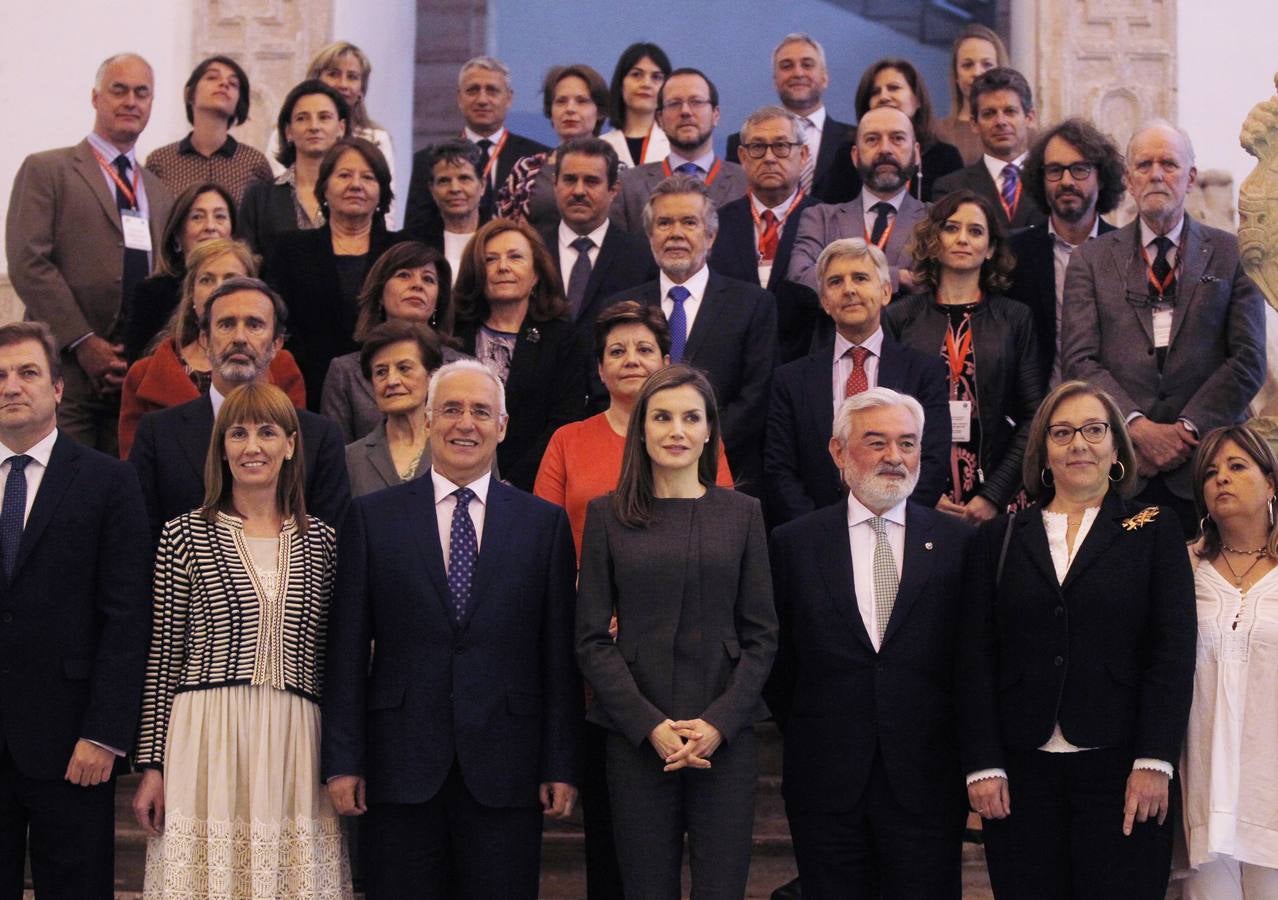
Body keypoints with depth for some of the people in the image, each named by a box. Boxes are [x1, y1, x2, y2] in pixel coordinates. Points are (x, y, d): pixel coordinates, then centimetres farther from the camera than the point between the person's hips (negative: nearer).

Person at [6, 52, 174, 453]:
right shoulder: (46, 170, 4)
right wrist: (83, 343, -12)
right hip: (67, 369, -4)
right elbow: (28, 263, -6)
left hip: (141, 372, 4)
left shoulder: (159, 192, 21)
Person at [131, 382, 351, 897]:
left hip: (298, 744, 2)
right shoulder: (185, 535, 2)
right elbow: (161, 659, 2)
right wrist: (151, 765, -1)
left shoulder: (322, 541, 10)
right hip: (206, 739, -2)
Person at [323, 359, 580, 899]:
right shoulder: (372, 517, 5)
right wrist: (343, 761, -2)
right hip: (401, 769, 0)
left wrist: (561, 767, 0)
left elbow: (560, 655, 4)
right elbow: (346, 650, 3)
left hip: (505, 770, 0)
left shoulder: (545, 523, 6)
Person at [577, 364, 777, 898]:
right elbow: (592, 639, 1)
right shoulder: (607, 515, 4)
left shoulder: (742, 513, 7)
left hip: (726, 738, 1)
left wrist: (719, 722, -9)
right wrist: (650, 725, -10)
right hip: (636, 738, 0)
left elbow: (762, 635, 5)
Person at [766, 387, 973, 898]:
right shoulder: (794, 544, 3)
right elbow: (776, 658, 8)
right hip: (825, 782, 0)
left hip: (926, 780, 0)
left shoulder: (956, 543, 2)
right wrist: (806, 736, 6)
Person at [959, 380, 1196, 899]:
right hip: (1021, 772, 1)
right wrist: (982, 765, -3)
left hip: (1120, 770, -1)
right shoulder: (999, 539, 10)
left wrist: (1154, 762, -10)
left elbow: (1174, 651, -1)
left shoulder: (1153, 531, 6)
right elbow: (976, 658, 5)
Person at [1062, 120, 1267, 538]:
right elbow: (1079, 360, 1)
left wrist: (1188, 429, -9)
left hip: (1207, 468, 0)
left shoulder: (1232, 254, 9)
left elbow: (1249, 360, 2)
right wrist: (1137, 426, -12)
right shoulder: (1092, 259, 10)